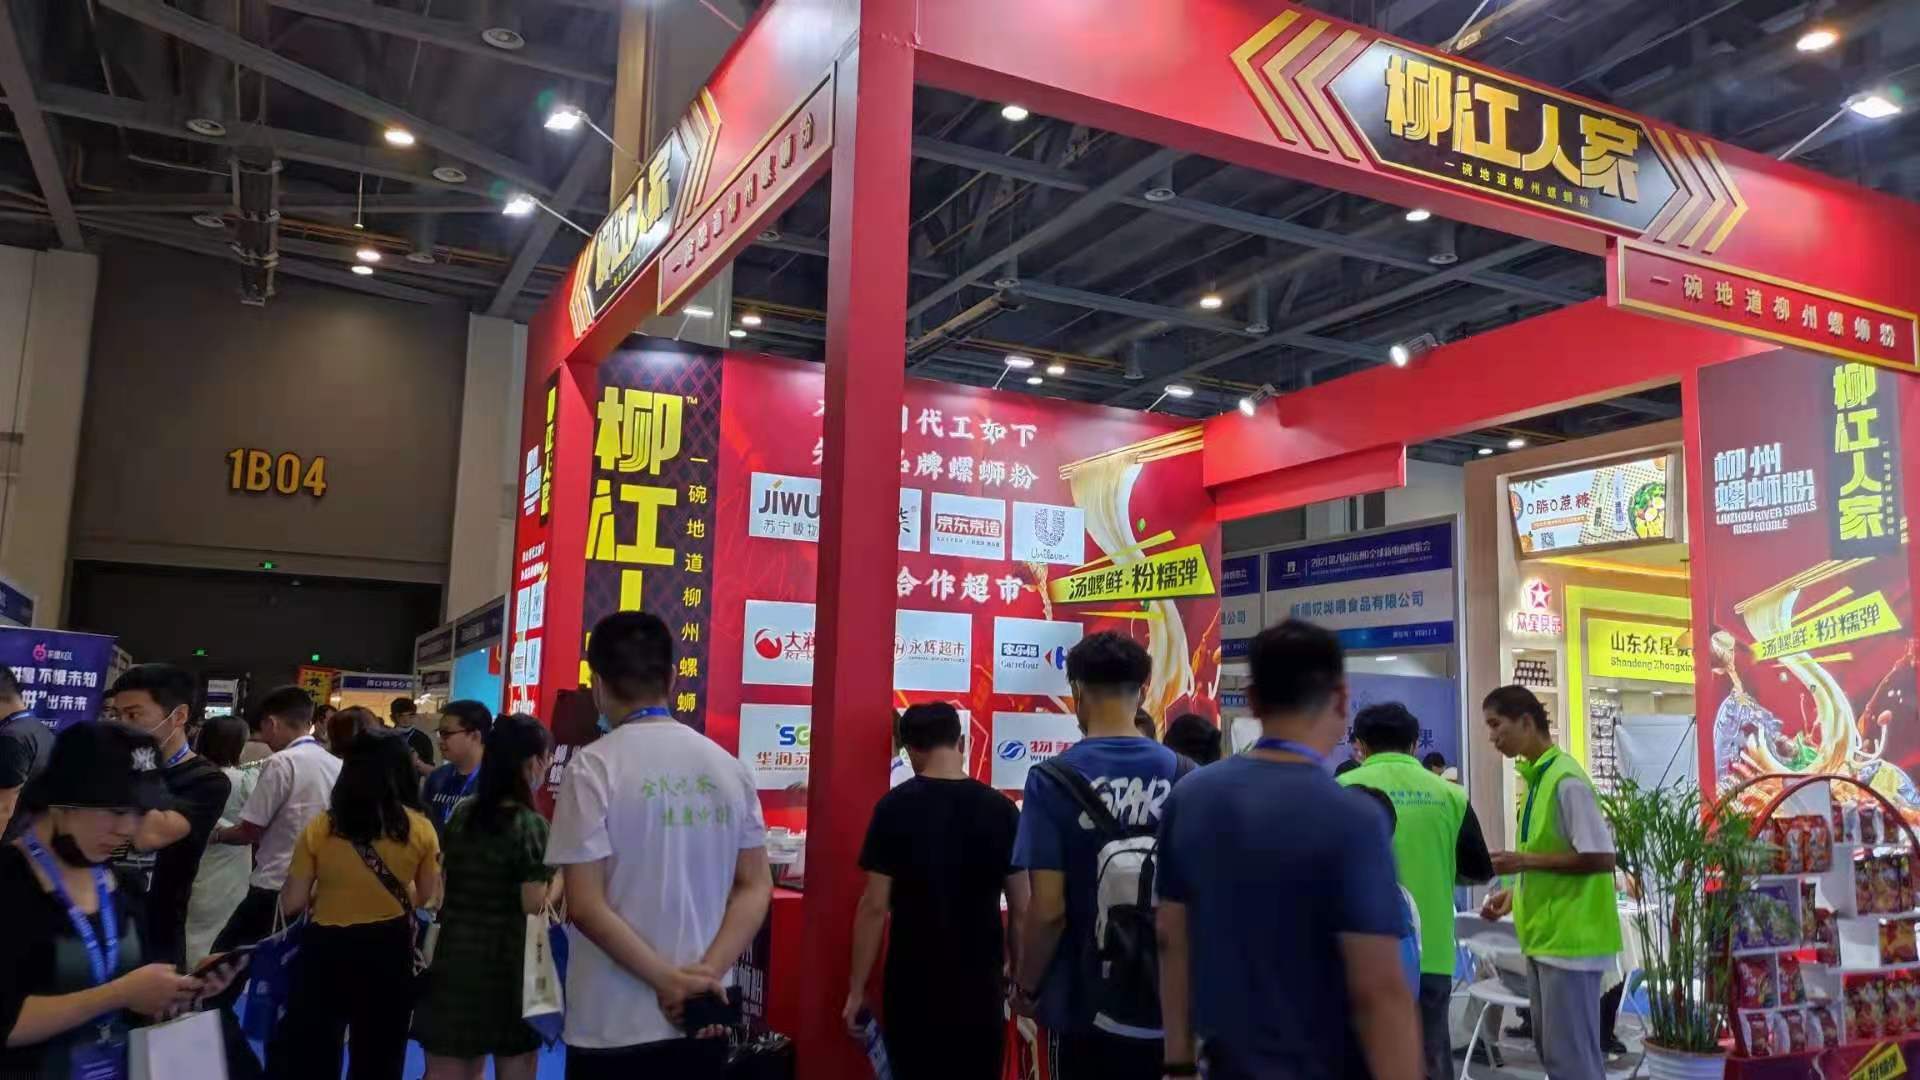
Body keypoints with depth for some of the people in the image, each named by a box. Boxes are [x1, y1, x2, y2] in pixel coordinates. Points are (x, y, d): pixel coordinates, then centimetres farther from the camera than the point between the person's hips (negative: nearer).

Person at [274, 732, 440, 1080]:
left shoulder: (319, 829, -12)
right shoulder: (420, 829, -9)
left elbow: (291, 904, -6)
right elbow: (427, 896, 4)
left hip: (326, 948, -1)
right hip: (389, 949, 1)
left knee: (311, 1051, 16)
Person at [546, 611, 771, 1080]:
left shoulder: (595, 766, -10)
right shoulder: (728, 767, 3)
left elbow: (584, 905, -14)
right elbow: (756, 887, 2)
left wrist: (671, 981, -11)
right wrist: (708, 972, -6)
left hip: (615, 1028, -4)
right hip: (704, 1023, 4)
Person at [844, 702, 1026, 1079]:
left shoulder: (894, 807, -8)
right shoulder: (1001, 809, -3)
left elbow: (875, 907, -9)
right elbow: (1021, 910, 0)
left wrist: (857, 989, -1)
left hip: (913, 986, -1)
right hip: (980, 985, 2)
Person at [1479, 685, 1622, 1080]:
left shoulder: (1566, 780, -17)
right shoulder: (1537, 777, 11)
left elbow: (1599, 857, -19)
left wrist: (1524, 861, -17)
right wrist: (1515, 894, 8)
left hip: (1570, 936, -9)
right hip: (1547, 934, 9)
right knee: (1552, 1048, 16)